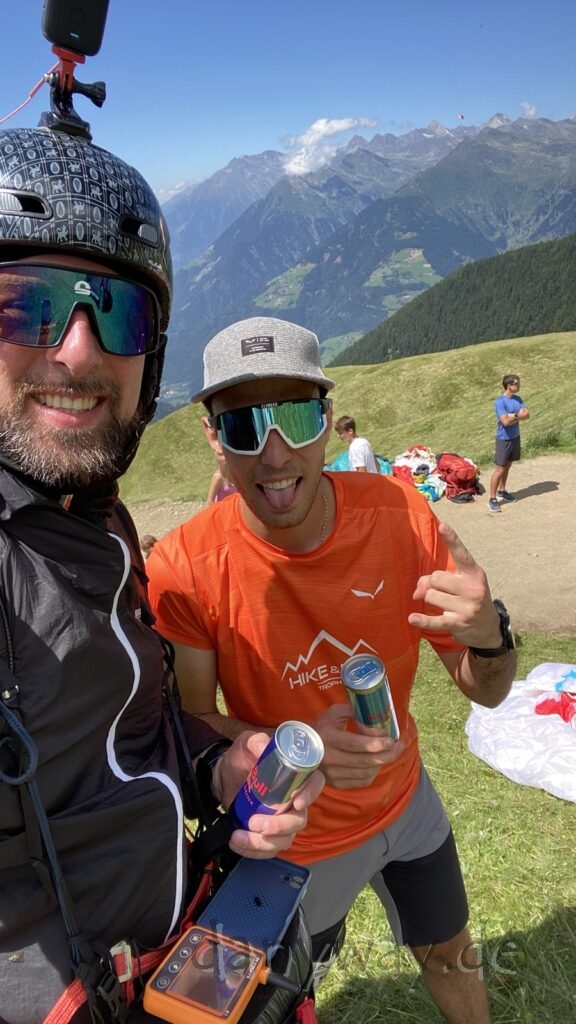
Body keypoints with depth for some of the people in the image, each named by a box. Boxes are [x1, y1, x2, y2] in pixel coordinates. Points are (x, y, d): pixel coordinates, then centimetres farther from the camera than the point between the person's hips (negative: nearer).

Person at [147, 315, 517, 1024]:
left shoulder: (398, 512, -20)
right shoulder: (184, 567, -28)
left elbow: (486, 692, -12)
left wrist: (489, 636, -36)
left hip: (405, 799, 3)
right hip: (295, 839, -2)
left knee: (448, 955, 27)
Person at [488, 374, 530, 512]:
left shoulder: (518, 399, 4)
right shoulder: (500, 402, -20)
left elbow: (527, 414, -4)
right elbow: (505, 421, -27)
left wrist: (513, 416, -19)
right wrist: (518, 415, -11)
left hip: (515, 437, 8)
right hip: (504, 439, -7)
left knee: (507, 466, 19)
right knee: (500, 470, -6)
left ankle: (501, 491, 34)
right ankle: (492, 499, -1)